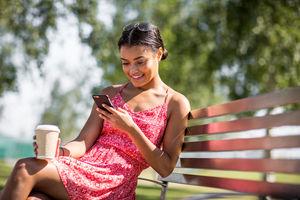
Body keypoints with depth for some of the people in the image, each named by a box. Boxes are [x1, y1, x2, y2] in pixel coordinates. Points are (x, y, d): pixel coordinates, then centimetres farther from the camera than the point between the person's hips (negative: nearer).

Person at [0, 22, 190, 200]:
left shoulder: (176, 103, 5)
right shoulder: (110, 94, 20)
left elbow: (166, 168, -1)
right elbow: (84, 142, 10)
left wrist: (131, 129, -12)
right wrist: (56, 151, -13)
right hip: (82, 170, 4)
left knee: (25, 169, -25)